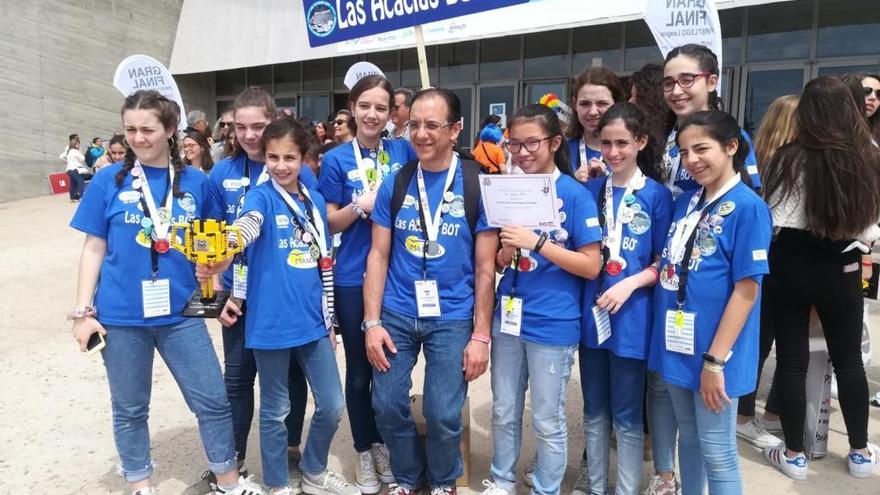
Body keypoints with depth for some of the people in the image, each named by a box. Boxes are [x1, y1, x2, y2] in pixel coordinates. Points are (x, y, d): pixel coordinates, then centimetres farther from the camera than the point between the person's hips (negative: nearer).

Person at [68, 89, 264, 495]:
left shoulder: (196, 183, 2)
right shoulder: (110, 180, -1)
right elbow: (94, 249, 1)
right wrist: (83, 311, -3)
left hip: (180, 313, 1)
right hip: (121, 315, 0)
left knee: (214, 401, 5)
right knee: (130, 409, 14)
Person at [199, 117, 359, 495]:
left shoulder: (316, 201, 8)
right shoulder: (261, 197, -7)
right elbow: (247, 225, -32)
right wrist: (224, 257, -54)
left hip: (312, 322, 5)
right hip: (272, 323, -5)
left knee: (332, 406, 11)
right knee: (276, 410, 10)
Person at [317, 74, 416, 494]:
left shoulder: (403, 151, 2)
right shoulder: (336, 160, -3)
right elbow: (330, 223, -3)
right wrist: (360, 206, -20)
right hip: (353, 279, -2)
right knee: (360, 370, 10)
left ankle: (384, 444, 33)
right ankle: (364, 451, 28)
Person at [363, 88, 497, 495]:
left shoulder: (477, 185, -6)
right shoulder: (394, 184, 0)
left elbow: (485, 268, -4)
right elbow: (378, 255, 3)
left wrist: (481, 335, -6)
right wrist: (371, 322, -3)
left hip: (452, 318, -2)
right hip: (395, 314, 3)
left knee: (443, 414, 4)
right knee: (387, 405, 8)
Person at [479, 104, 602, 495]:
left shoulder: (575, 194, -10)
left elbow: (591, 266, -13)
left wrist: (537, 242, -21)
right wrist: (504, 254, -11)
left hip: (553, 323, -5)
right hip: (508, 315, 5)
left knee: (547, 421, 10)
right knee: (503, 412, 18)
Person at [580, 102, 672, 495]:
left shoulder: (657, 195, -5)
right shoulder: (589, 190, 5)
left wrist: (630, 283, -20)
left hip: (632, 317, -3)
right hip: (591, 311, 4)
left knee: (627, 415, 8)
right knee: (594, 410, 16)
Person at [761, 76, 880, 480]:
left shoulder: (792, 158, -13)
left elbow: (773, 220, -8)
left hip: (791, 265, -2)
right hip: (842, 269, 3)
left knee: (792, 360, 8)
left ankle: (794, 455, 19)